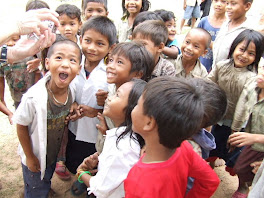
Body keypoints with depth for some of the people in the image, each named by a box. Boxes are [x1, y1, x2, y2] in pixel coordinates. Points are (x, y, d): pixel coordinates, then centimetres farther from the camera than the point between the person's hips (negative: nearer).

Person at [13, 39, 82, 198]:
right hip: (35, 156, -5)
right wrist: (30, 157, -12)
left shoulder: (71, 93, -17)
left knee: (47, 181, 30)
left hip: (54, 153, 5)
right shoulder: (34, 97, -34)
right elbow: (21, 127, -20)